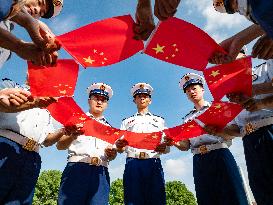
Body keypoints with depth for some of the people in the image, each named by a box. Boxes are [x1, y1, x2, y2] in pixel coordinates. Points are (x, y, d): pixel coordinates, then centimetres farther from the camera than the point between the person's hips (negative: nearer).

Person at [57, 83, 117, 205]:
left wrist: (112, 154, -5)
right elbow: (60, 145, 3)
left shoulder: (109, 128, 21)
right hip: (76, 169, -2)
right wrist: (73, 136, -18)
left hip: (101, 173, 3)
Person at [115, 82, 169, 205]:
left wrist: (163, 148, -12)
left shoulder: (159, 120, 20)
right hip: (133, 164, 0)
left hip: (154, 164, 0)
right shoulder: (127, 122, 20)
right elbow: (120, 149, 11)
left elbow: (167, 148, 13)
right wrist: (119, 145, -13)